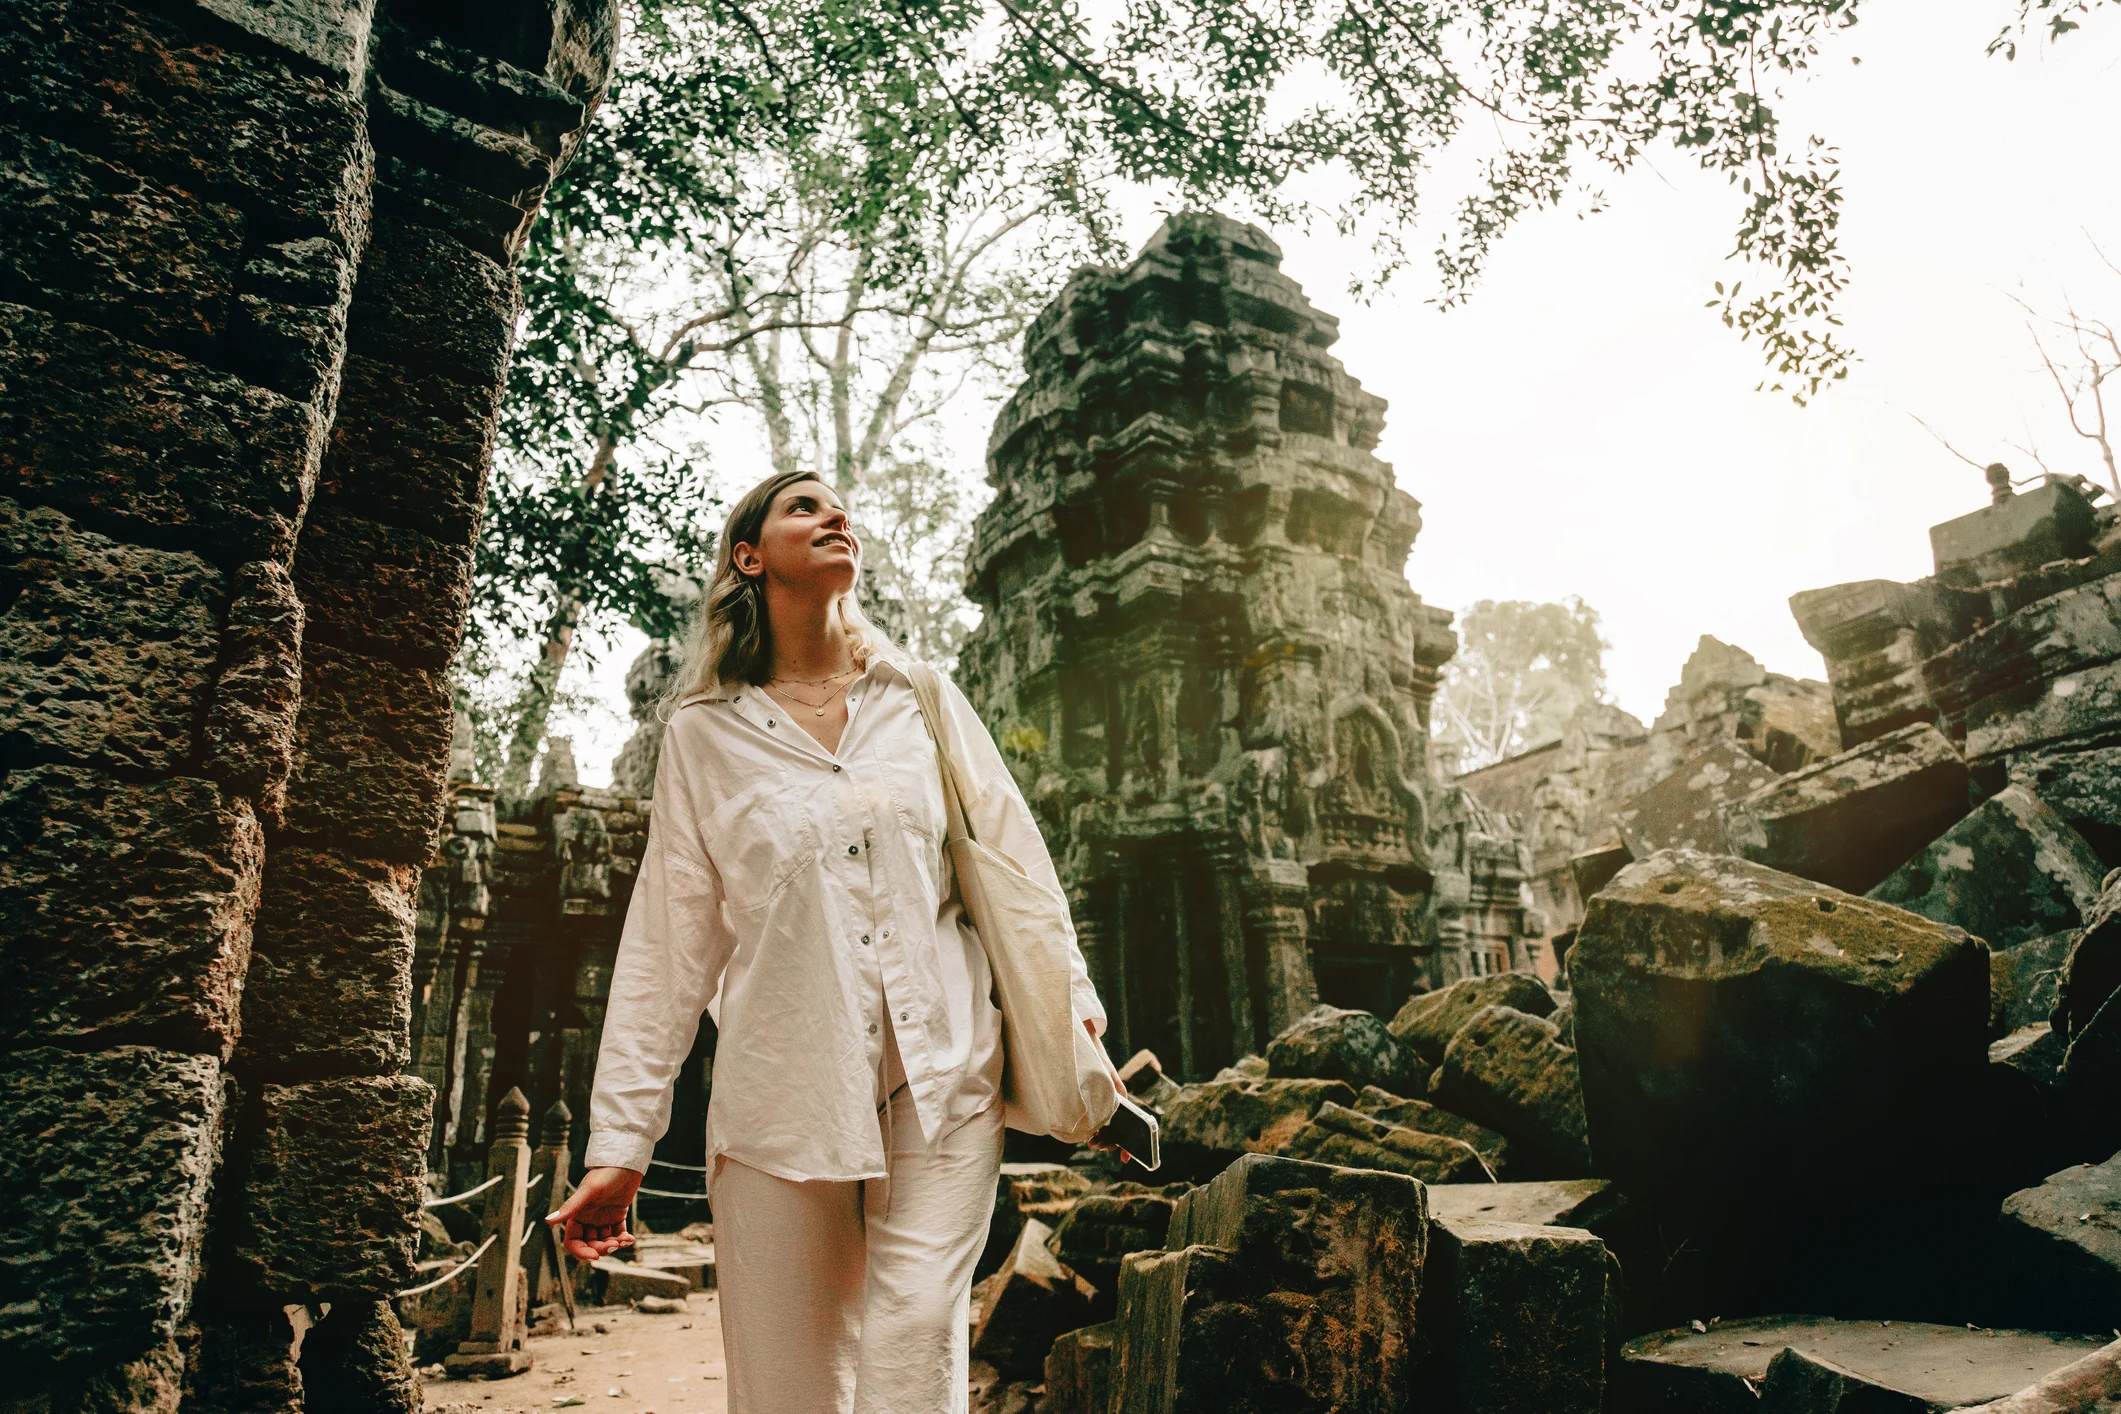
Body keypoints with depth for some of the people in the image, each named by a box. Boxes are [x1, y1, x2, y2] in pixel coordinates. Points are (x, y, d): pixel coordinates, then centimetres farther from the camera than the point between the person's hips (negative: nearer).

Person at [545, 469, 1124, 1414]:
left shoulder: (923, 697, 10)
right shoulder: (704, 734, 6)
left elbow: (1013, 866, 9)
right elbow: (666, 949, 4)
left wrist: (1077, 1026, 4)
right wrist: (619, 1142, 1)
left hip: (944, 1085, 1)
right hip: (779, 1094, 0)